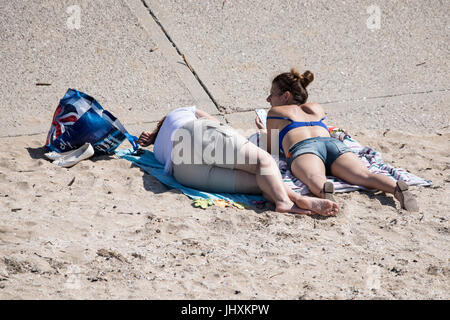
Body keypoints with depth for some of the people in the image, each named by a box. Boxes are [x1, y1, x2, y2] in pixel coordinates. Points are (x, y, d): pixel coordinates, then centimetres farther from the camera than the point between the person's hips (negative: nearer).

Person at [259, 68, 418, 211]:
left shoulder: (276, 112, 30)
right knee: (364, 175, -25)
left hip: (303, 148, -3)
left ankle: (325, 190, -72)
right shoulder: (316, 108, 42)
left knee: (315, 179, -37)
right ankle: (397, 188, -54)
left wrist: (262, 130, 52)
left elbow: (271, 151, 32)